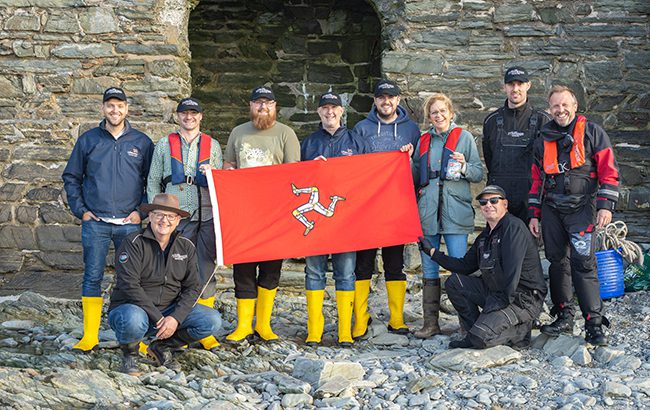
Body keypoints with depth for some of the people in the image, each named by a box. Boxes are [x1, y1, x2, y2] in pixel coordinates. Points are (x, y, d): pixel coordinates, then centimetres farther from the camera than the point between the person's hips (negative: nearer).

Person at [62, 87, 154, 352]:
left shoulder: (141, 142, 6)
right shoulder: (88, 140, 7)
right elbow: (71, 178, 13)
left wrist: (142, 211, -1)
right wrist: (80, 210, 4)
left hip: (130, 222, 0)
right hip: (95, 222, 1)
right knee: (92, 277, 1)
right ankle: (90, 336, 7)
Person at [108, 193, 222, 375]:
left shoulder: (186, 247, 4)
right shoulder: (134, 243, -12)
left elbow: (192, 288, 1)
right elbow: (130, 286, -20)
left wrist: (176, 318, -16)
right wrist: (158, 318, -23)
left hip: (170, 310, 5)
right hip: (131, 307, -5)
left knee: (212, 321, -13)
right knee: (133, 320, -41)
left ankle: (161, 346, 8)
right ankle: (130, 355, -4)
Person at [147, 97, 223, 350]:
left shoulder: (213, 145, 15)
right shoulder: (164, 145, 12)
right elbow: (153, 182, 13)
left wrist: (213, 173, -5)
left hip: (207, 217, 1)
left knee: (206, 273, -1)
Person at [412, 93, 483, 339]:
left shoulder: (464, 137, 6)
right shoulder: (423, 141, 16)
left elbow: (479, 174, 3)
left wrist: (464, 167, -16)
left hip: (455, 211, -4)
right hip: (427, 212, 4)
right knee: (429, 270, 5)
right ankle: (430, 323, 10)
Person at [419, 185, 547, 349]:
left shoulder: (514, 226, -14)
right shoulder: (484, 237, 13)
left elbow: (513, 271, -22)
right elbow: (465, 266, 16)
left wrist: (501, 301, -24)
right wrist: (433, 251, 14)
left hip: (524, 299, -9)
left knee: (481, 337, -23)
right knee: (454, 282, 2)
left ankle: (519, 332, 3)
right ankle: (474, 335, 2)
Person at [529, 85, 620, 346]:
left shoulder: (592, 132, 3)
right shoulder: (544, 140, 15)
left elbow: (608, 170, -2)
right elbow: (537, 180, 19)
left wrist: (606, 206, -11)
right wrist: (534, 214, 14)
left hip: (581, 208, -5)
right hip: (551, 209, 5)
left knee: (583, 263, -13)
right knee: (557, 262, 6)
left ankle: (594, 324, -11)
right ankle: (564, 317, 16)